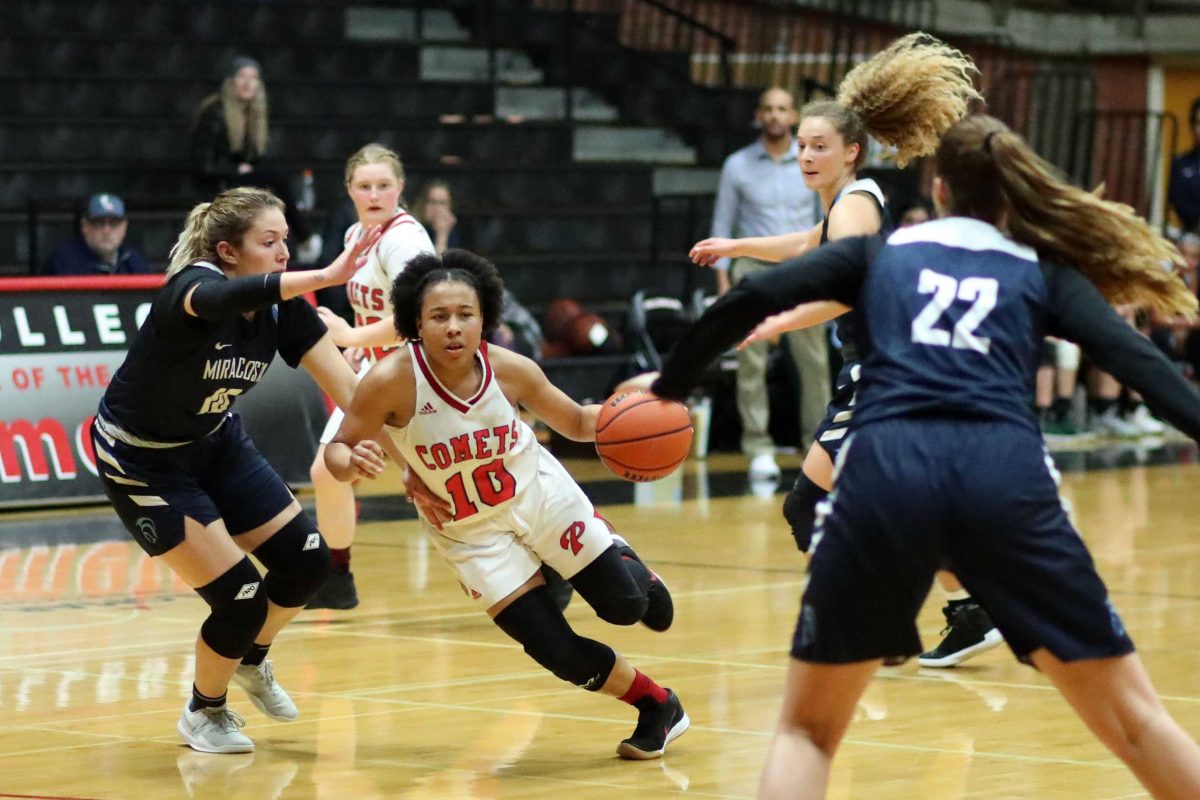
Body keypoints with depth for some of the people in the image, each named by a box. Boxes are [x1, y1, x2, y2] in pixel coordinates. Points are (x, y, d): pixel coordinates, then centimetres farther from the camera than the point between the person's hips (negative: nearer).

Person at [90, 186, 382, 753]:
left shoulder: (281, 306, -12)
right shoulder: (191, 287, -31)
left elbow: (345, 385, -20)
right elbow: (224, 298, -57)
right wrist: (326, 277, -71)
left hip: (215, 443, 7)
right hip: (142, 463, -7)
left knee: (306, 563, 1)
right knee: (239, 597, -10)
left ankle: (251, 660, 32)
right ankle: (203, 714, 18)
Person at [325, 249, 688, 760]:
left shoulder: (510, 370, -20)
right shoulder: (392, 381, -28)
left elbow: (577, 422, -4)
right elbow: (337, 449, -17)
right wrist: (353, 462, -41)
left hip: (542, 497, 1)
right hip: (471, 533, -1)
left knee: (626, 607, 3)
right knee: (560, 653, -6)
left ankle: (621, 558, 41)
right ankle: (657, 705, 21)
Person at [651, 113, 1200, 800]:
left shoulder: (882, 253, 25)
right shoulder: (1046, 272, 23)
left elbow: (749, 302, 15)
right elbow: (1133, 359, 6)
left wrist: (669, 388, 24)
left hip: (885, 473, 0)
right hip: (1005, 476, 0)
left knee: (808, 728, 15)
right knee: (1131, 718, 9)